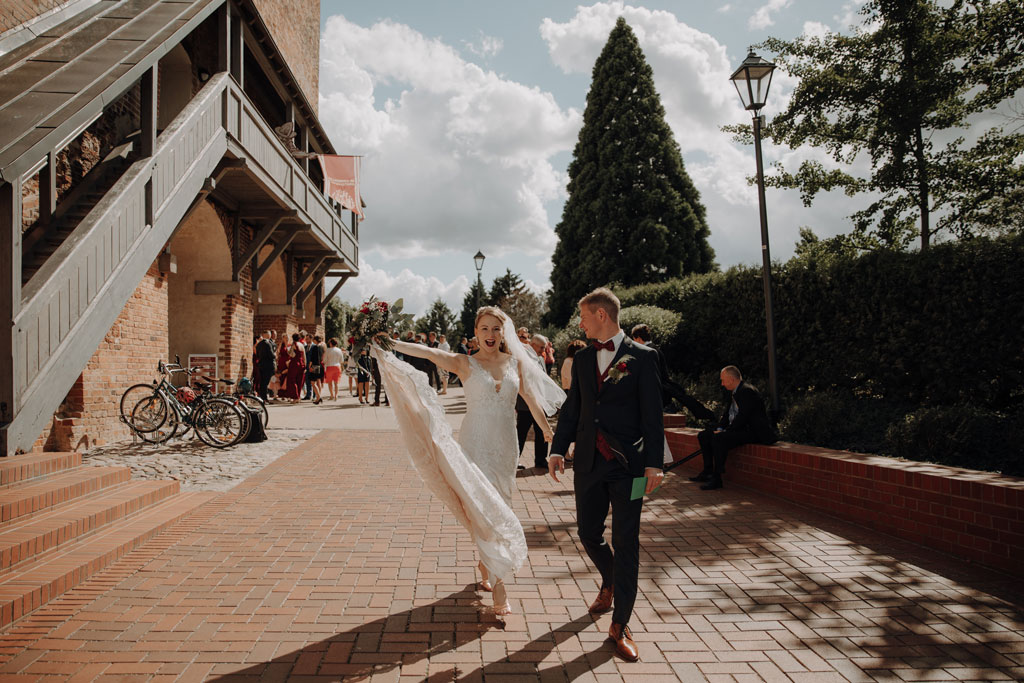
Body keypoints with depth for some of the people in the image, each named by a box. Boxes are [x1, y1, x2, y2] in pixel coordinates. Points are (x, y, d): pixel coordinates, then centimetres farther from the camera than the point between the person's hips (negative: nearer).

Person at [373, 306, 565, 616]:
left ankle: (486, 563, 36)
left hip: (506, 445, 4)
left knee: (499, 507, 13)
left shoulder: (516, 361, 5)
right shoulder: (465, 363, -5)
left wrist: (548, 429, 12)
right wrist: (390, 343, -31)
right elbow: (428, 352, -18)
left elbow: (531, 397, 11)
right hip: (476, 445, -4)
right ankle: (498, 583, -1)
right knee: (485, 509, -8)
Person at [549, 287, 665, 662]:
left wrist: (654, 462, -11)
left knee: (625, 543, 1)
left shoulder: (642, 357, -5)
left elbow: (652, 413, -7)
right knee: (589, 533, 12)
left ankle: (620, 625, 12)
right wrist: (558, 449, 5)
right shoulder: (582, 358, 10)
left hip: (627, 463, -4)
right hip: (589, 462, 5)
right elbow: (572, 407, 13)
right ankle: (609, 584, 43)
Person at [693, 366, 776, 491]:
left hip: (753, 432, -11)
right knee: (703, 435, 5)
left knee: (719, 438, -32)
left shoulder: (747, 391, -17)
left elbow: (742, 417, -24)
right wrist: (719, 429, 1)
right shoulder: (734, 392, 14)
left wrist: (725, 432, -19)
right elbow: (727, 414, 18)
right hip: (738, 428, 11)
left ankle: (716, 478, -26)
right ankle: (707, 471, 8)